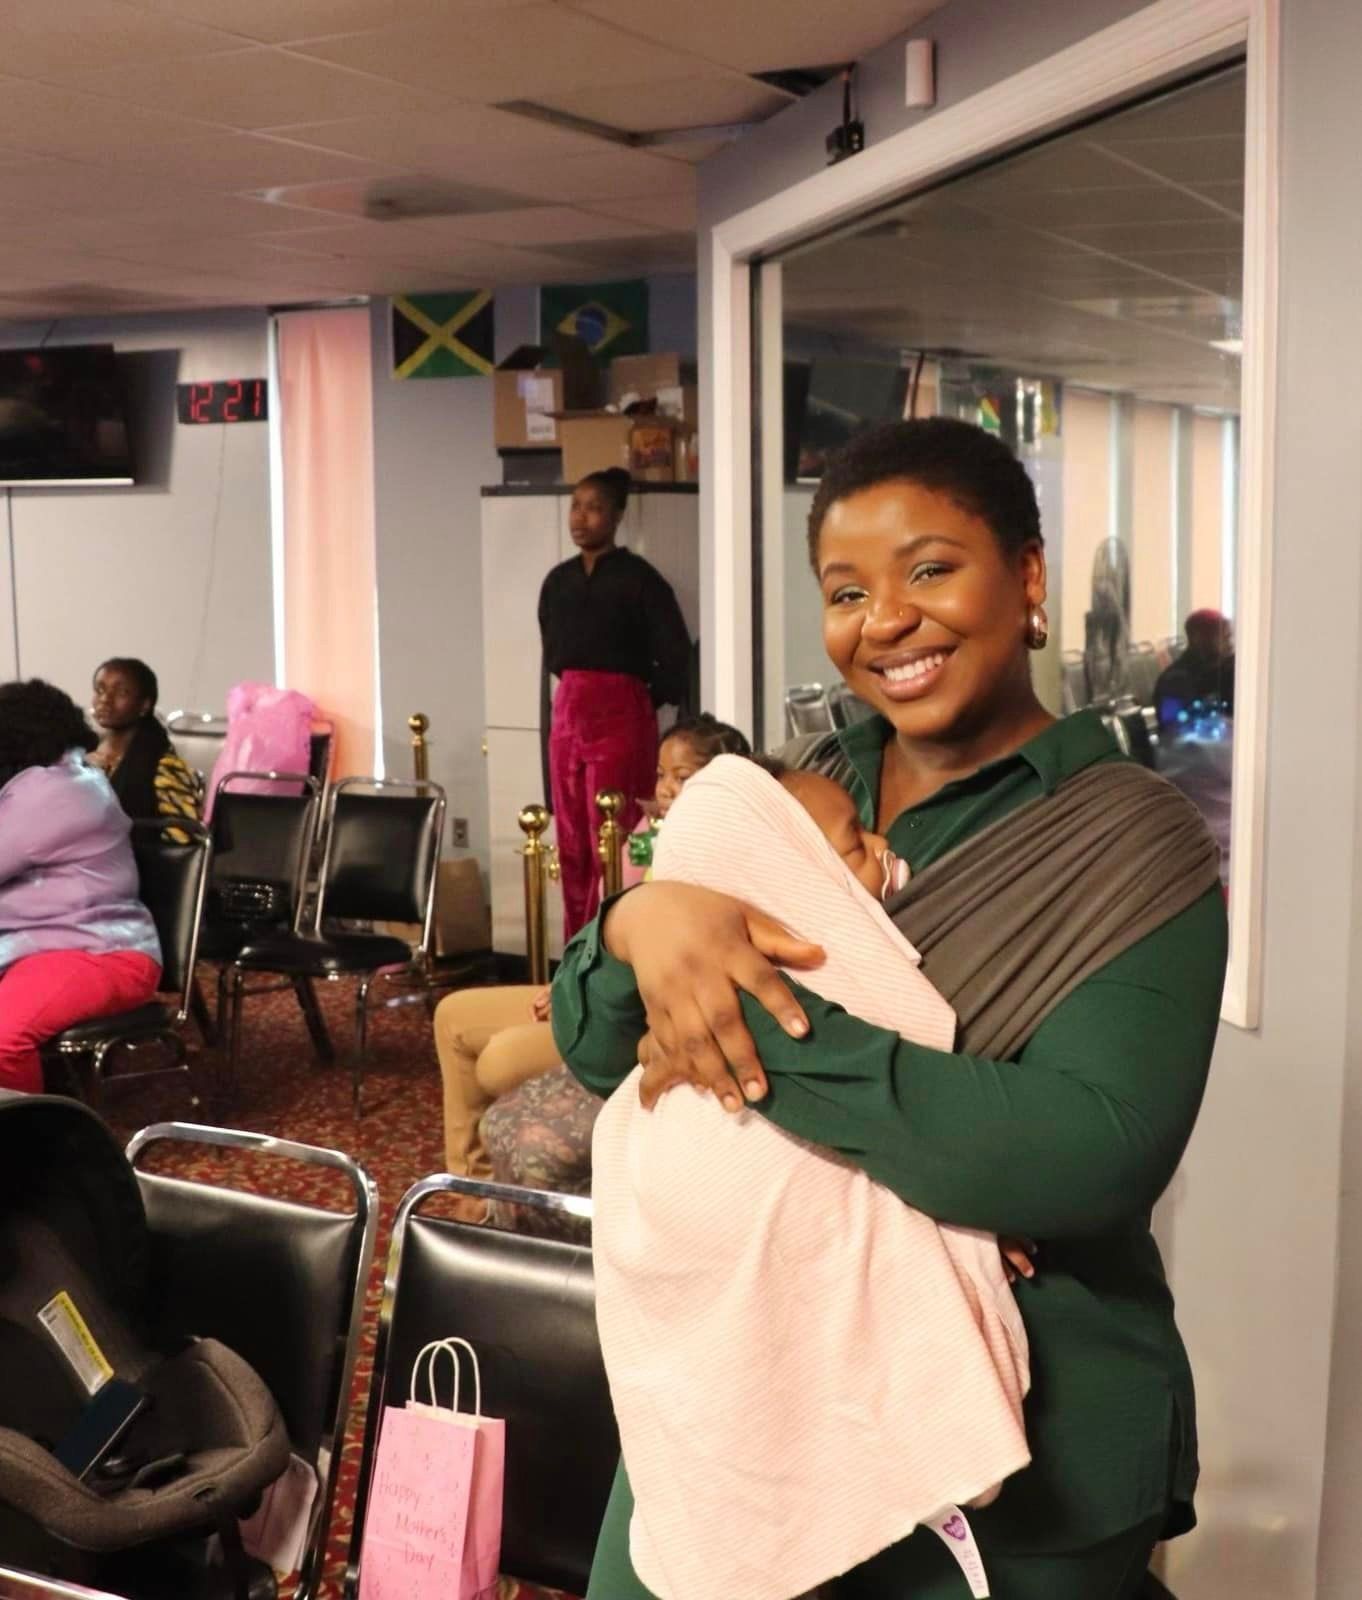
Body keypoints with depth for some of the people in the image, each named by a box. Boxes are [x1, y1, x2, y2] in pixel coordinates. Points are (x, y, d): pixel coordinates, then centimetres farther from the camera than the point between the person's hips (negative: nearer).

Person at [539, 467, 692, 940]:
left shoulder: (638, 577, -8)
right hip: (567, 712, 6)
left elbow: (675, 654, -9)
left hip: (620, 714, -6)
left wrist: (651, 700, 1)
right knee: (572, 844, 8)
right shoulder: (558, 580, 10)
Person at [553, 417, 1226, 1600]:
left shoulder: (1128, 846, -13)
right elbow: (599, 1051, 0)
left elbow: (1095, 1158, -27)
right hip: (738, 1398, 5)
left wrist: (768, 1030, -28)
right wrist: (640, 919, -22)